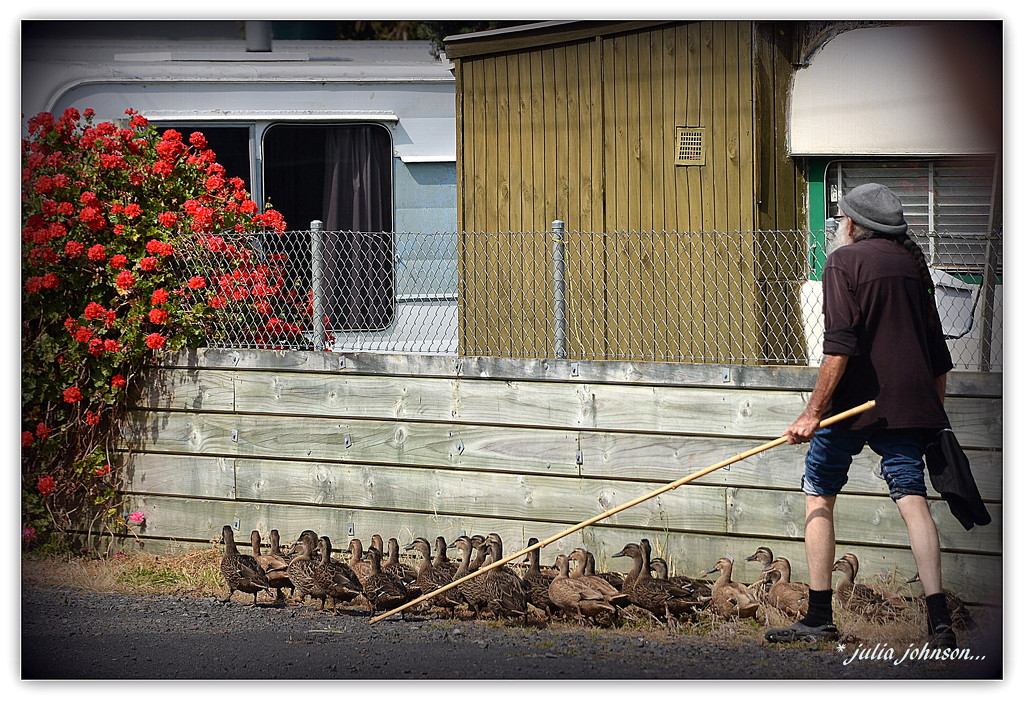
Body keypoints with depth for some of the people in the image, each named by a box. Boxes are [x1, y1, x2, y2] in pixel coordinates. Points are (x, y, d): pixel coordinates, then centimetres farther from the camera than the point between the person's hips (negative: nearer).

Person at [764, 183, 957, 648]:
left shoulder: (844, 260, -4)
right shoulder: (913, 264, 15)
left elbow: (840, 346, -16)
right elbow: (937, 352, 17)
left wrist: (814, 412, -17)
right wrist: (935, 415, 26)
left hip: (852, 401, -5)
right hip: (909, 403, 5)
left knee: (818, 496, 8)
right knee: (912, 500, -1)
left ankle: (819, 619, 6)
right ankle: (939, 621, -14)